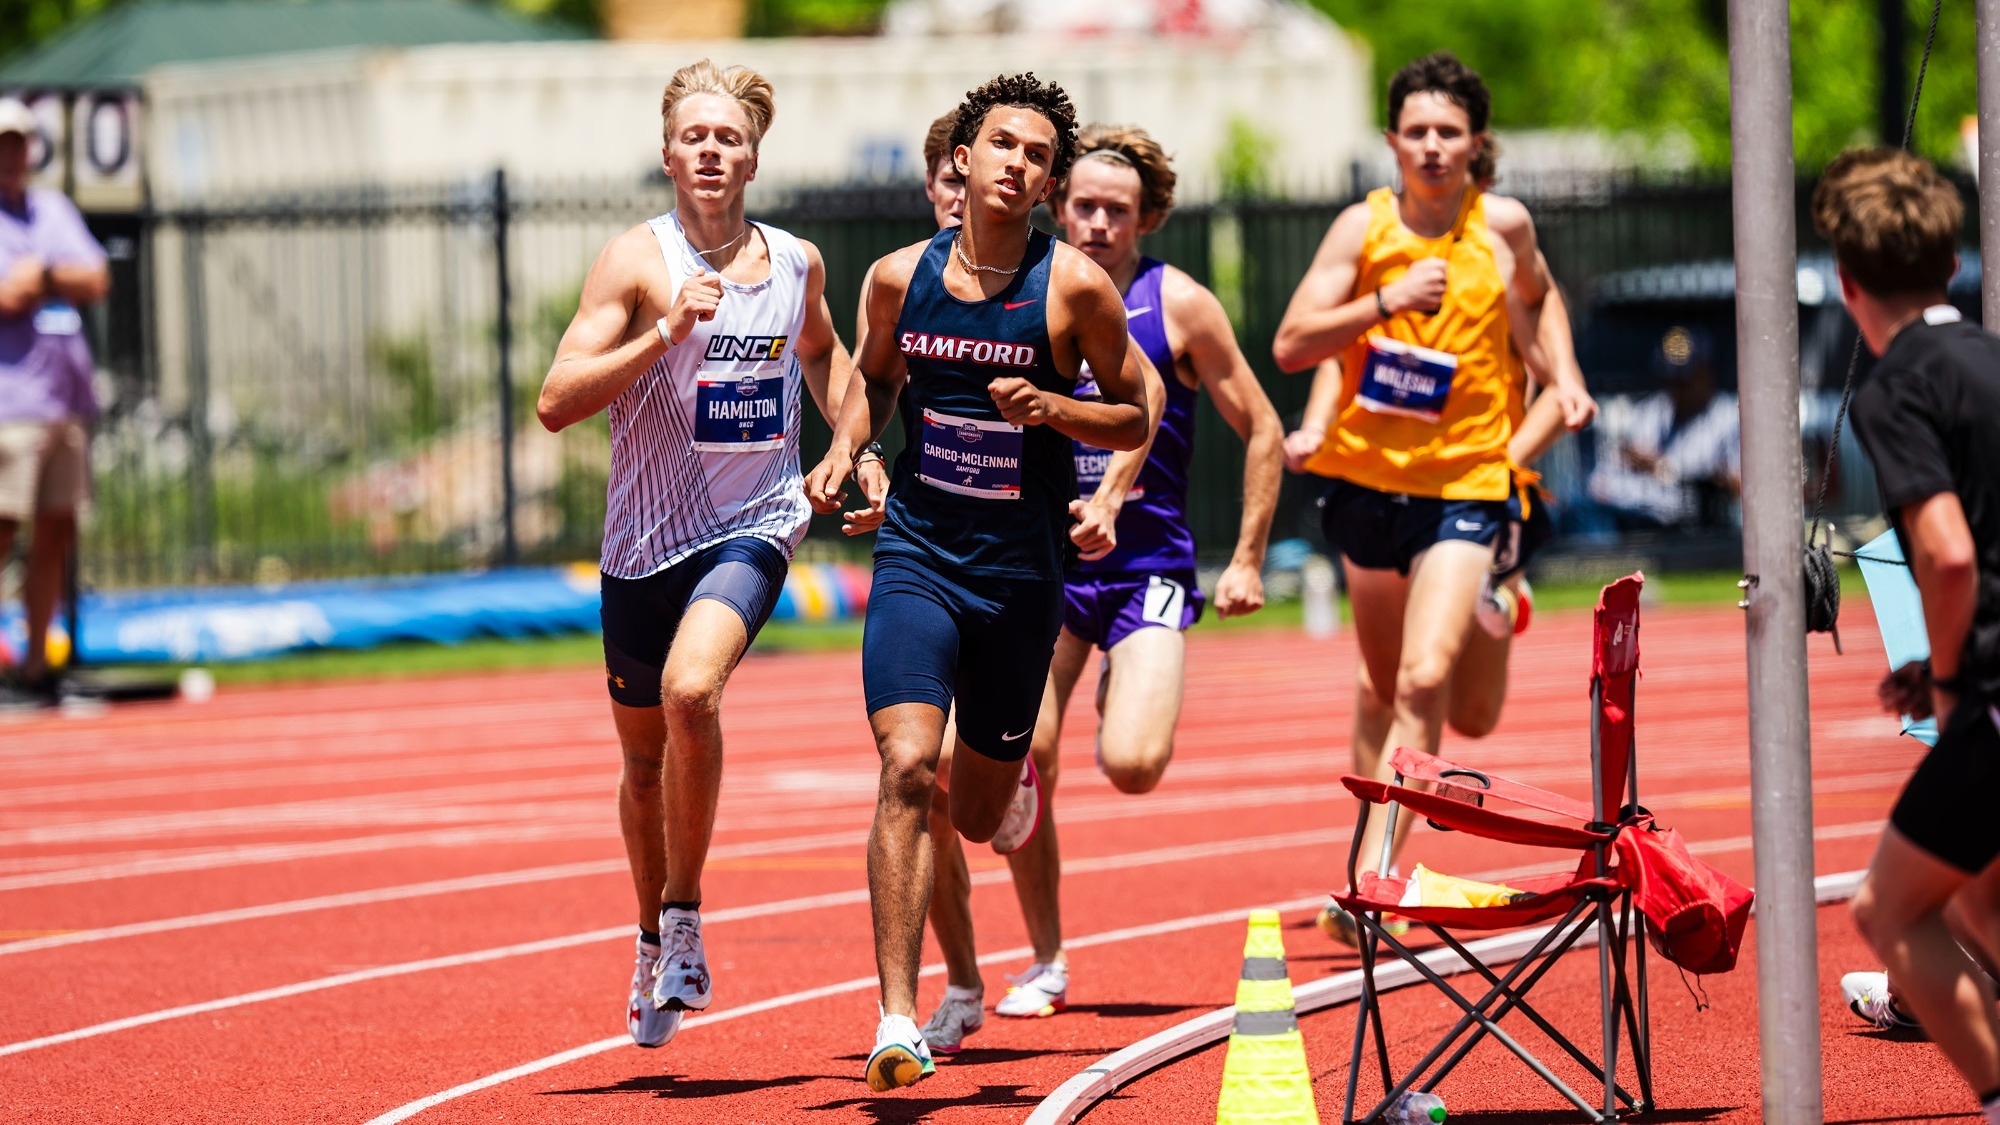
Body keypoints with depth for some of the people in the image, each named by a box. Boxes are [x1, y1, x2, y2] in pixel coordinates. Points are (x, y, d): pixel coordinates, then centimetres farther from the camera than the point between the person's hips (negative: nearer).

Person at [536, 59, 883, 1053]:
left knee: (691, 690, -29)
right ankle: (655, 946, 39)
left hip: (752, 527, 0)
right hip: (645, 542, 0)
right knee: (645, 755, 14)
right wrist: (663, 335, -26)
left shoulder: (797, 262, 4)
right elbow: (557, 402, -17)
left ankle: (685, 917, -13)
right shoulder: (638, 261, -8)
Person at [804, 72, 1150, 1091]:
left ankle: (1012, 779, 54)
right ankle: (898, 1021, -20)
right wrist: (843, 451, 1)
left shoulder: (1075, 287, -6)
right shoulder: (899, 277, 0)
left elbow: (1135, 419, 2)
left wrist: (1057, 410, -17)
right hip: (917, 555, 0)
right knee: (907, 769, -20)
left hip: (1022, 573, 0)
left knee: (977, 816, 12)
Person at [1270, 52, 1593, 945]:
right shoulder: (1363, 228, -4)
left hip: (1466, 482, -2)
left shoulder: (1503, 225, -1)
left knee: (1426, 680, -18)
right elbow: (1291, 346, -10)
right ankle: (1371, 854, 33)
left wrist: (1562, 375, 8)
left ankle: (1372, 874, -20)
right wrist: (1390, 299, -20)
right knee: (1383, 684, 15)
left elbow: (1536, 299, 23)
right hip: (1368, 478, 2)